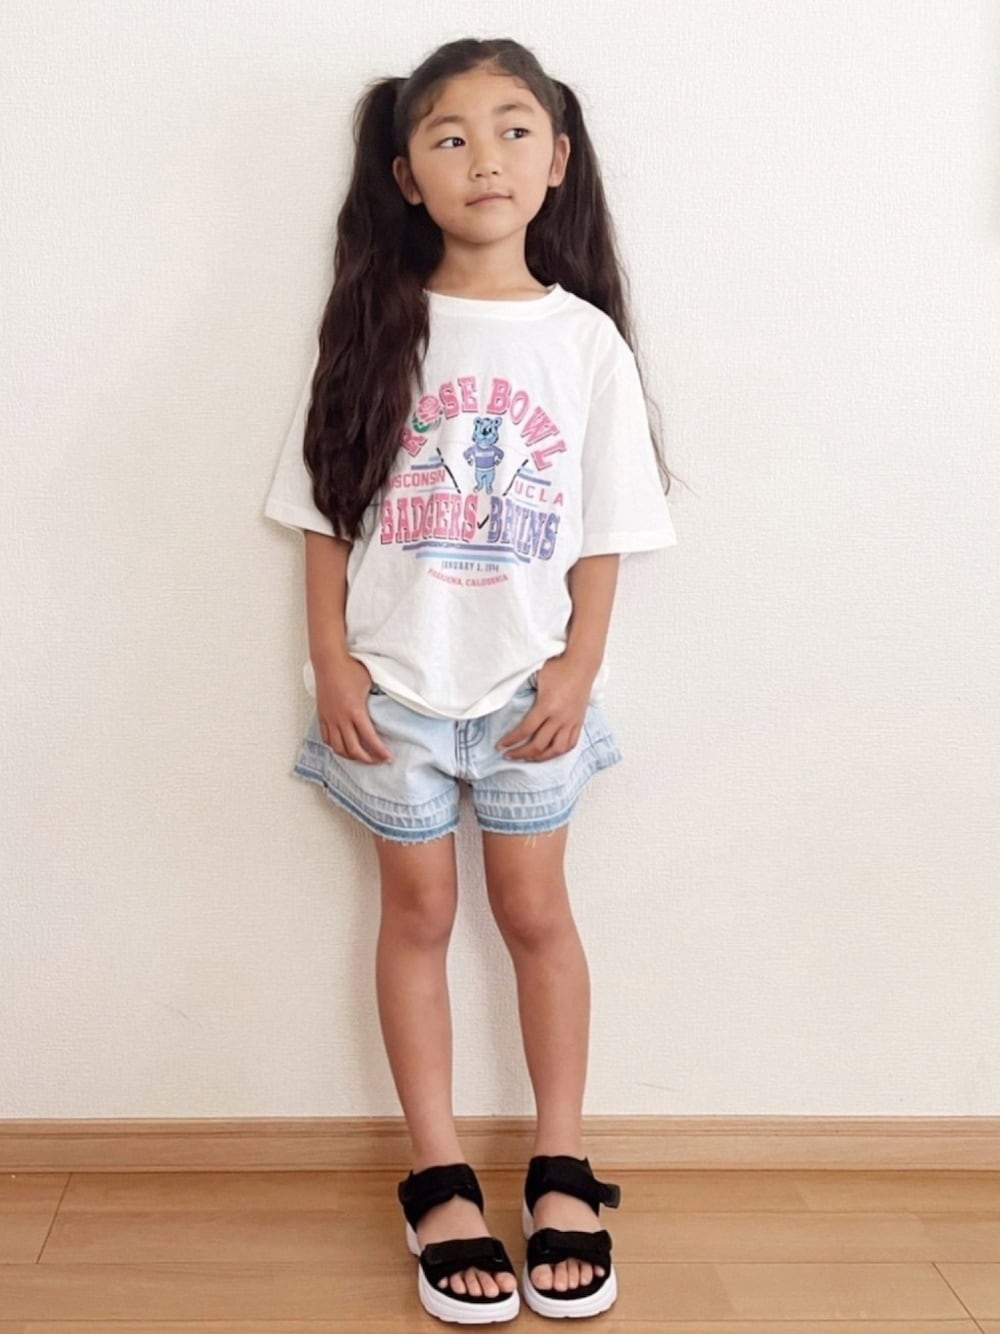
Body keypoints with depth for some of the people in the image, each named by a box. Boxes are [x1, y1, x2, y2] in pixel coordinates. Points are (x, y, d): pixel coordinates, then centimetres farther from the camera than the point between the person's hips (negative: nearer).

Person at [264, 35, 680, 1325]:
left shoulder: (585, 338, -3)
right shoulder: (372, 327, -4)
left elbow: (602, 533, -1)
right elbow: (326, 512, -2)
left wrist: (579, 669, -7)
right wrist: (331, 662, -7)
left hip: (528, 686, 0)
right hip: (394, 684, 0)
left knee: (534, 911, 9)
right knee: (417, 910, 9)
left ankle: (561, 1166, 24)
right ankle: (440, 1179, 21)